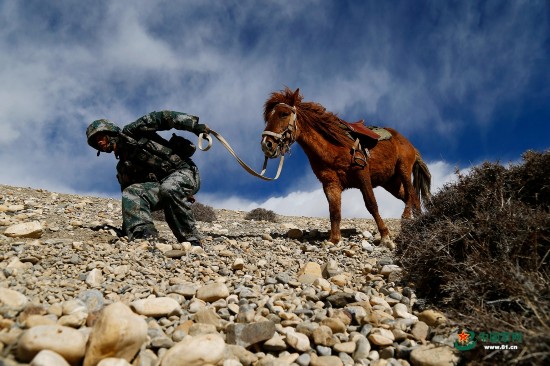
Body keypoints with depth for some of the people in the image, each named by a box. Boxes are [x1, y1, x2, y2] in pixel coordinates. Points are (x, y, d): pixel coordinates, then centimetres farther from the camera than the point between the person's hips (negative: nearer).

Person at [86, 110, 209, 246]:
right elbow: (130, 194, 19)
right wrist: (126, 227, 9)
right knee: (130, 193, -18)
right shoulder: (123, 167, 22)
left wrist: (194, 125, -17)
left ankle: (192, 243, -31)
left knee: (168, 188, -38)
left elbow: (161, 118, -6)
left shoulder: (131, 132, 4)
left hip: (184, 171, -6)